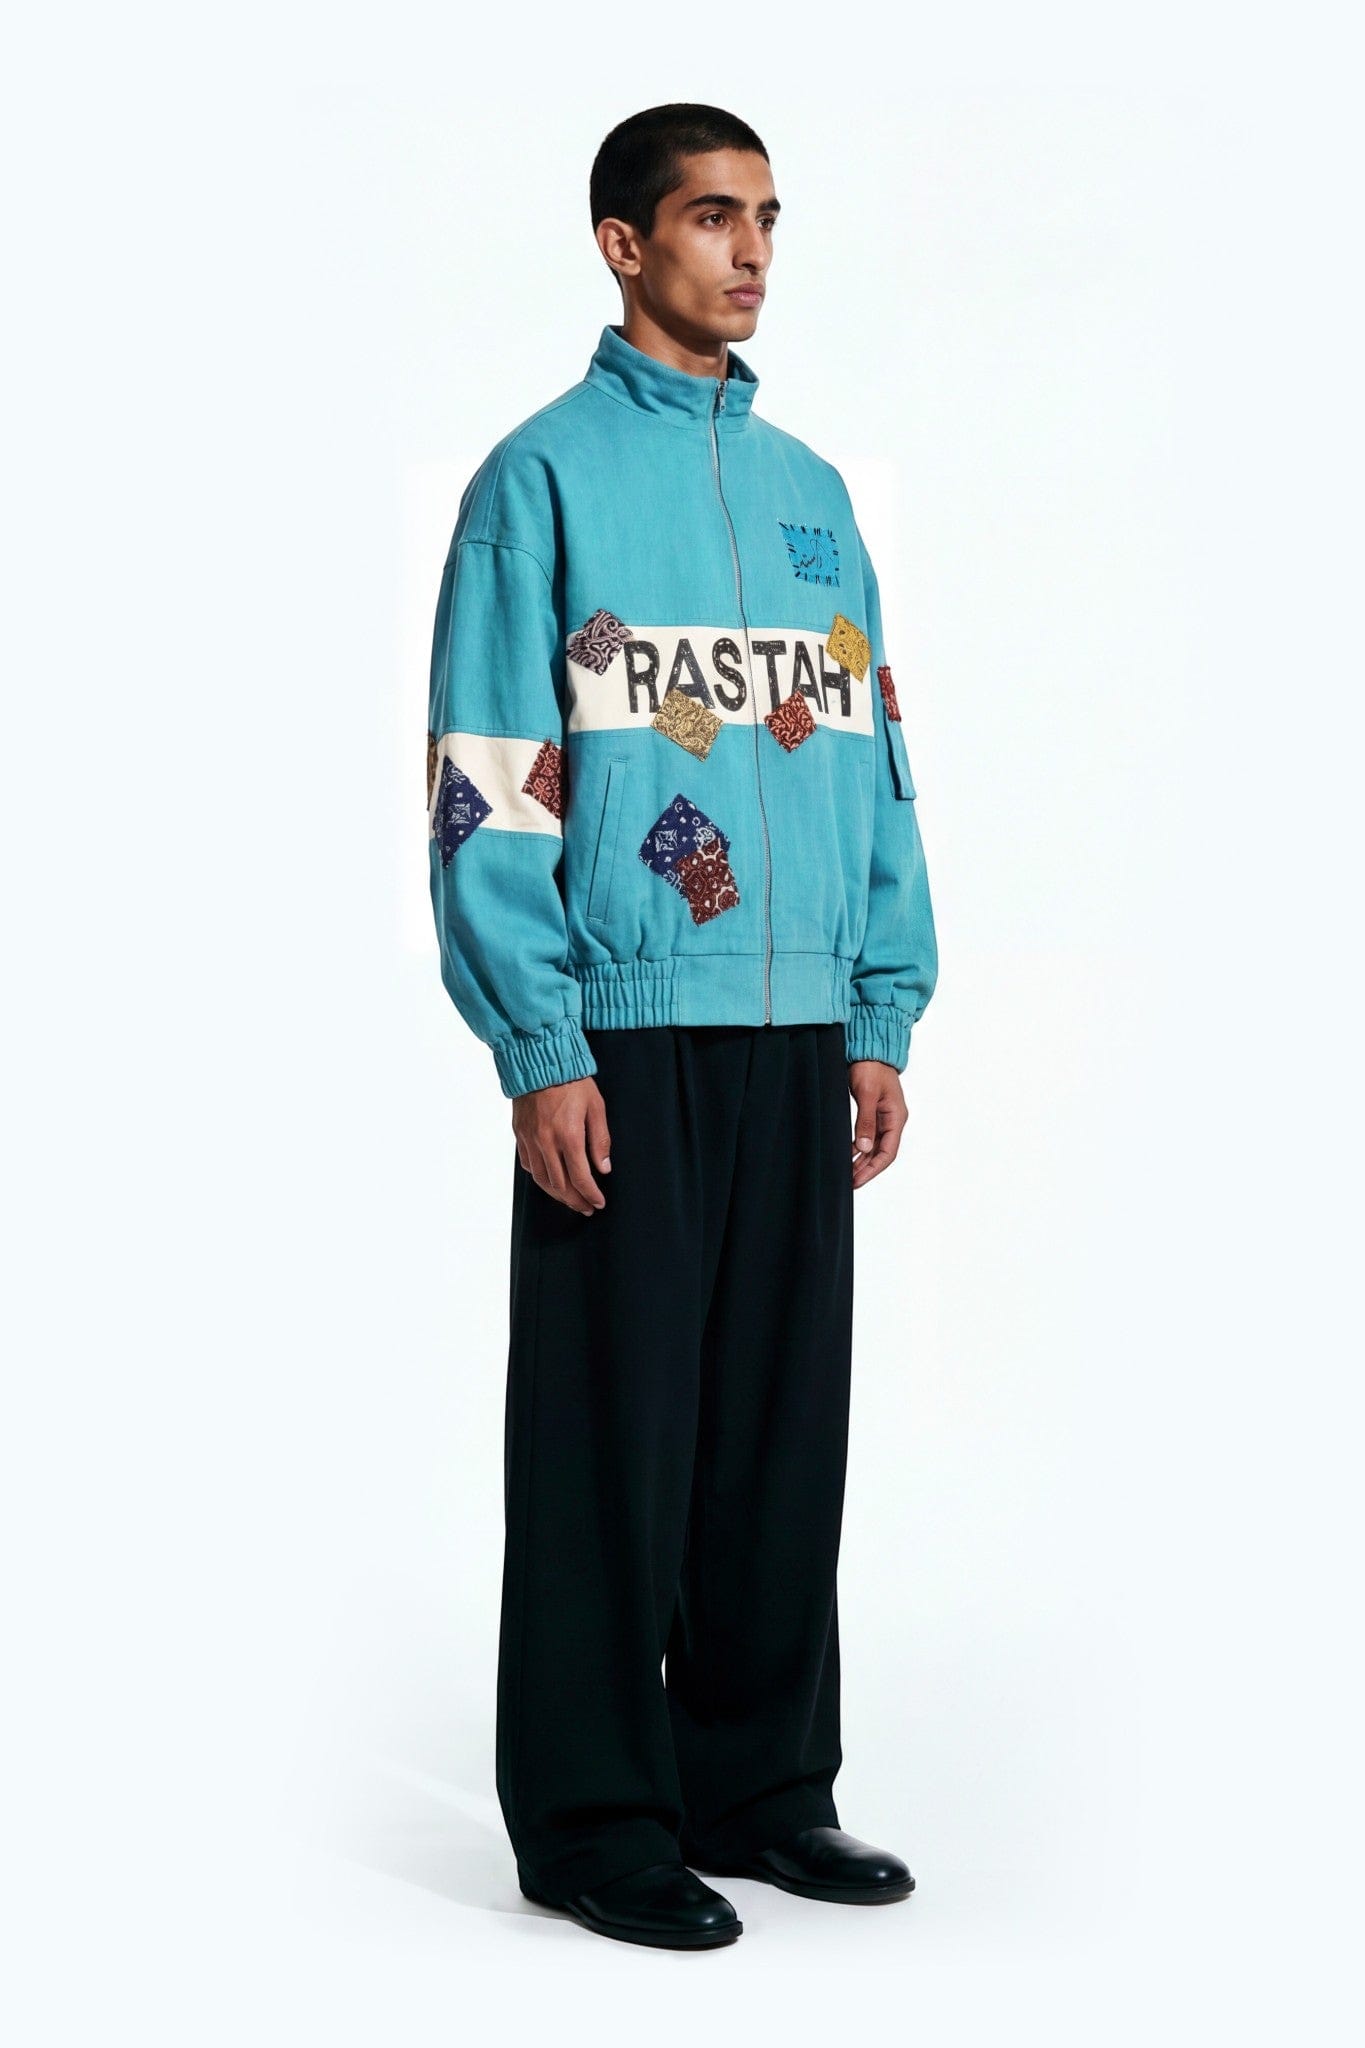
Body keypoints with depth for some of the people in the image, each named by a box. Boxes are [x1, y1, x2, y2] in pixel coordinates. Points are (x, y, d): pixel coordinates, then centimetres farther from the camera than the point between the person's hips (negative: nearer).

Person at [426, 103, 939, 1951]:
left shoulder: (811, 492, 15)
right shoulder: (546, 477, -2)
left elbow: (875, 761, 15)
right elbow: (484, 788, -7)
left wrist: (883, 1023, 9)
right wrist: (542, 1052, -13)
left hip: (797, 1034, 6)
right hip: (624, 1032, -5)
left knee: (784, 1418, 10)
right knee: (615, 1423, 0)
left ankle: (758, 1779, 23)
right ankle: (595, 1818, 11)